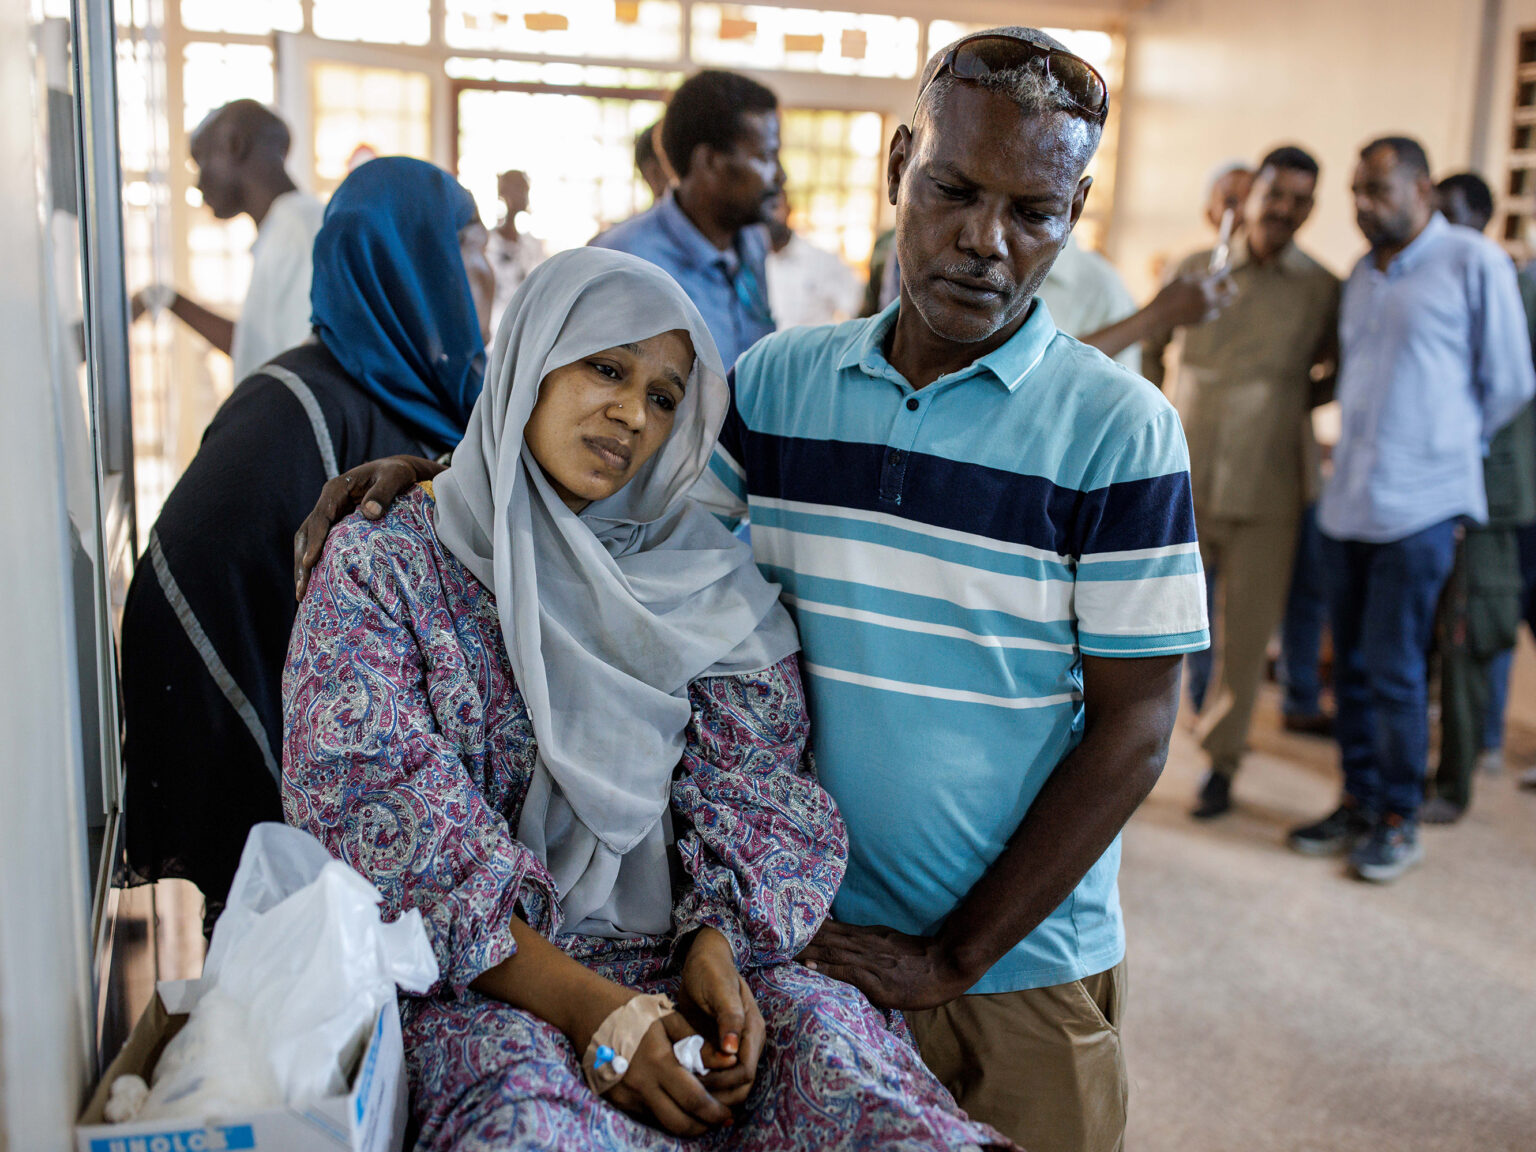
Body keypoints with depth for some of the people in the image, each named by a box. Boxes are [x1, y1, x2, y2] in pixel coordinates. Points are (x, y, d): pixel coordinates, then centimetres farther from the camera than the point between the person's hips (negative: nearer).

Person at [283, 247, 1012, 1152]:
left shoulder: (702, 580, 11)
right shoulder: (384, 566, 1)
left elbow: (754, 788, 5)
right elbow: (374, 809, -10)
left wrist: (717, 945, -16)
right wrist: (592, 1009, -17)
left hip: (677, 951, 3)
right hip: (474, 981, -3)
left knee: (824, 1029, -26)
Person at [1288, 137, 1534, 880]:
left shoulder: (1474, 264, -4)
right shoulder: (1361, 275, 13)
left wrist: (1452, 448, 10)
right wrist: (1357, 453, 16)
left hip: (1418, 508, -6)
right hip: (1347, 502, 6)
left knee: (1393, 670, -2)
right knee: (1353, 665, 11)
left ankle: (1399, 820, 13)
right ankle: (1359, 803, 24)